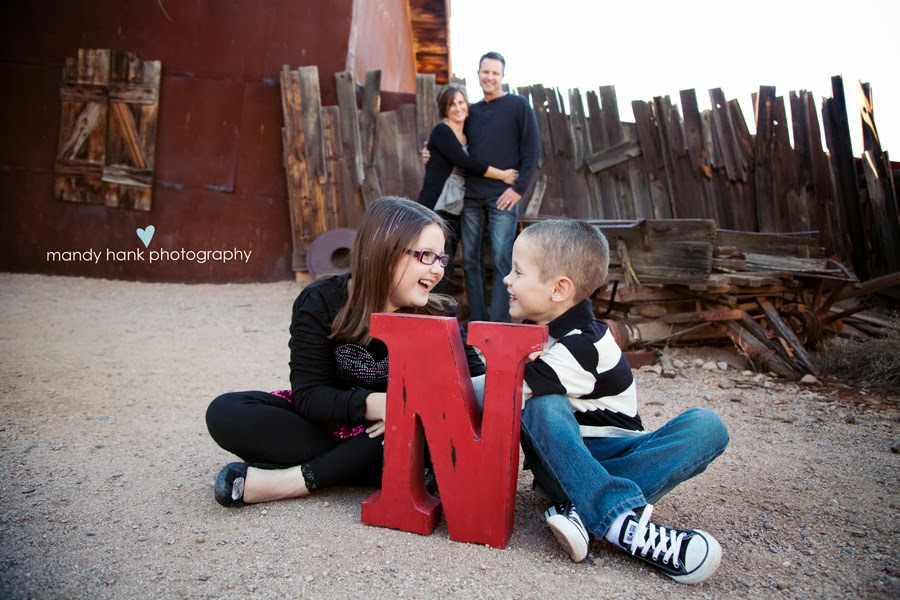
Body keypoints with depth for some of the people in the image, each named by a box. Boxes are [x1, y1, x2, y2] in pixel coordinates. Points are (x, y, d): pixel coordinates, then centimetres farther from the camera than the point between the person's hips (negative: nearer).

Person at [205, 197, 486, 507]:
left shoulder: (439, 315, -9)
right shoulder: (320, 302, -13)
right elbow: (308, 396, -17)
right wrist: (376, 405, -35)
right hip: (328, 421, 0)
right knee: (226, 413, -20)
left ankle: (290, 480, -25)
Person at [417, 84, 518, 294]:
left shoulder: (467, 137, 17)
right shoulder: (441, 131, -5)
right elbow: (465, 163, -16)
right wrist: (502, 175, -10)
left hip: (455, 212, 7)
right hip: (435, 211, -7)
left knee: (446, 273, 7)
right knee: (442, 272, -12)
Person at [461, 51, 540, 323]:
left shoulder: (518, 106, 4)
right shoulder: (472, 112, 18)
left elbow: (532, 150, -2)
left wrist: (519, 188, -11)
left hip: (503, 198, -5)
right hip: (471, 197, 5)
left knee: (502, 260, -8)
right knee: (470, 260, 3)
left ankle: (498, 326, -5)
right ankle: (476, 322, 11)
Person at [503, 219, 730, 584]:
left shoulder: (581, 346, -20)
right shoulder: (536, 327, 4)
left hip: (604, 455, -3)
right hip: (560, 455, 4)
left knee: (706, 426, -26)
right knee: (542, 407, -29)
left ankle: (581, 508, -38)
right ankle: (626, 526, -37)